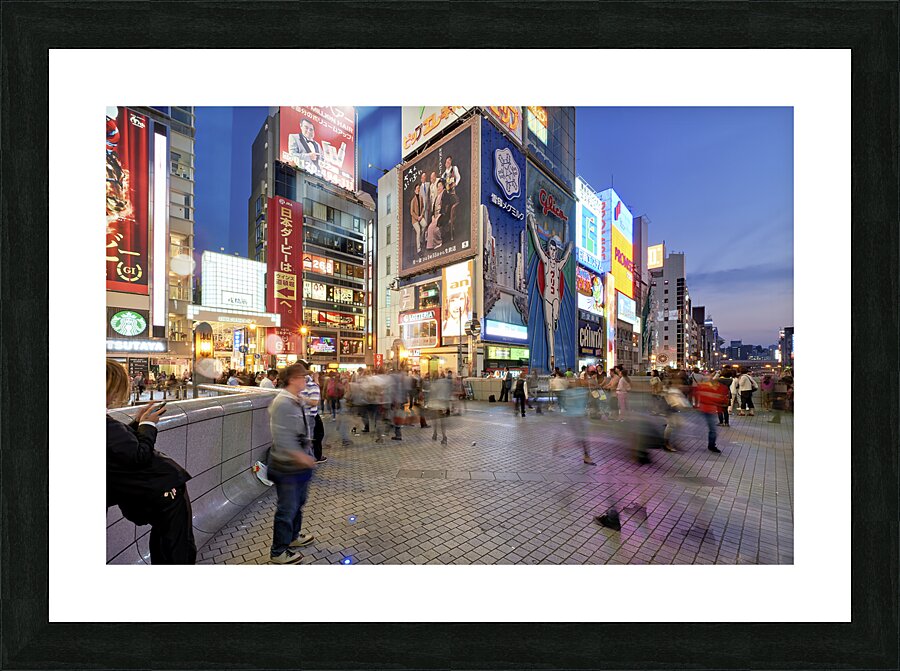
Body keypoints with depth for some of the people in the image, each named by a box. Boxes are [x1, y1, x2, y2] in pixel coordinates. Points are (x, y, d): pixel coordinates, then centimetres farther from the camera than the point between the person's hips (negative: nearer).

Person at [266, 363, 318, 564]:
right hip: (287, 465, -9)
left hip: (301, 462, 9)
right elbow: (282, 436, -27)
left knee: (299, 502, 24)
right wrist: (300, 455, -26)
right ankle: (278, 552, 25)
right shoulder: (282, 403, -23)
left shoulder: (299, 401, 4)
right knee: (287, 508, 6)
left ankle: (293, 536, 44)